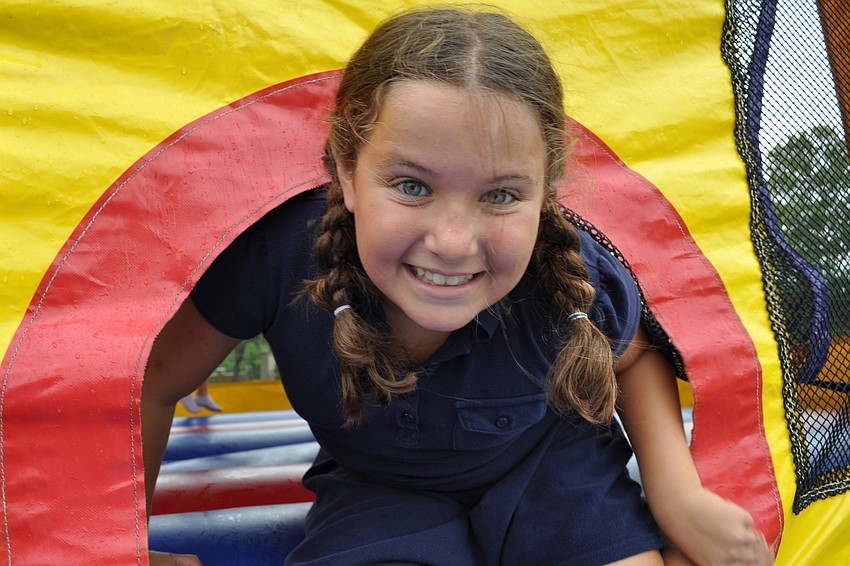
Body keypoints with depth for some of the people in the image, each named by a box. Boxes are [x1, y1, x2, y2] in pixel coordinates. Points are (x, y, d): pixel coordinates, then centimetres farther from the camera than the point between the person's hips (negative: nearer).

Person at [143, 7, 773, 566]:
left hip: (544, 464, 2)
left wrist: (676, 493, -16)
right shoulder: (276, 254, -32)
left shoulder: (577, 283, -29)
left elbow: (635, 355, -2)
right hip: (378, 486, -1)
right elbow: (155, 382, -14)